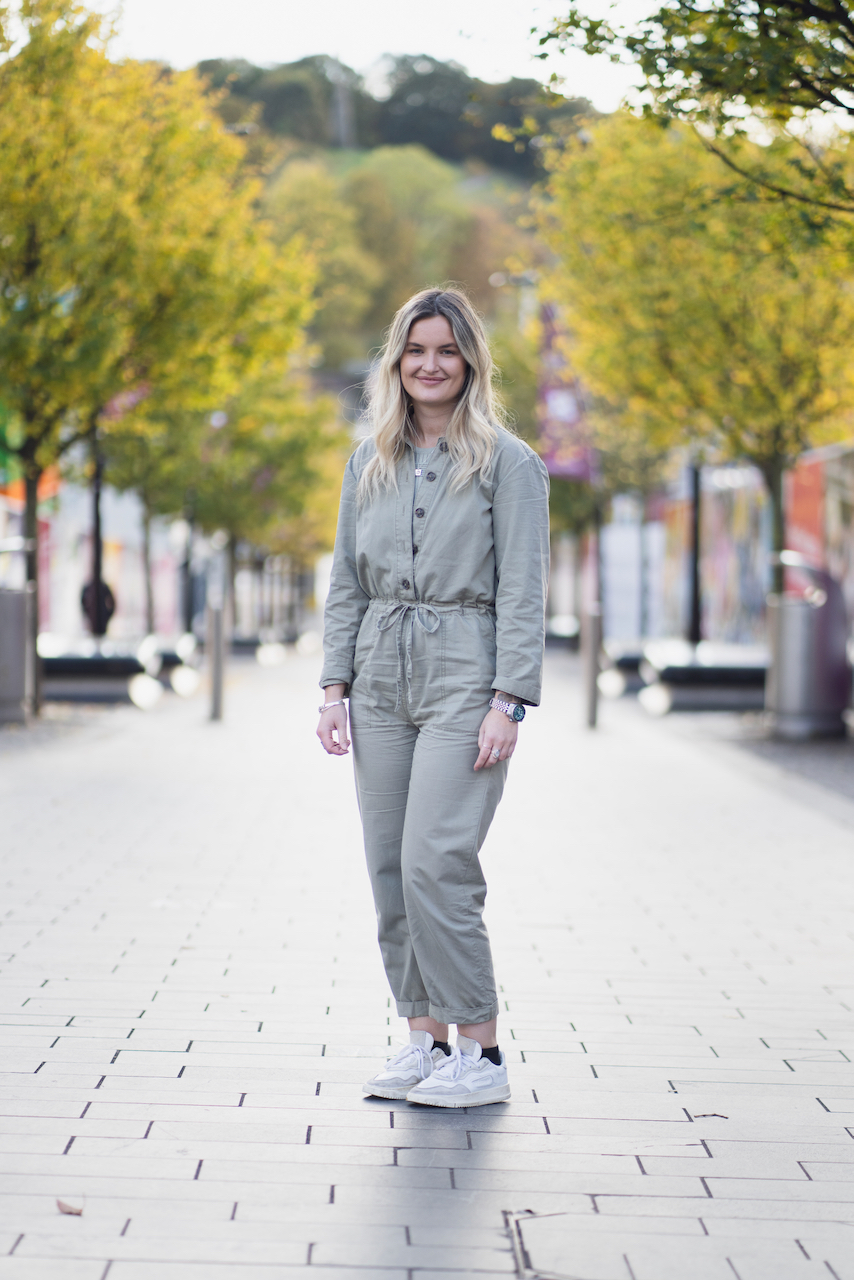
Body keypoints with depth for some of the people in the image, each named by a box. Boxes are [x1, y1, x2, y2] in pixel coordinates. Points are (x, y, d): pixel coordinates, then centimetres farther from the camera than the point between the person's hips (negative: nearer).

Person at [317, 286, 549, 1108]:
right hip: (382, 682, 6)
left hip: (464, 677, -6)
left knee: (435, 865, -13)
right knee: (390, 870, 5)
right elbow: (347, 582, 15)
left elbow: (522, 591, -7)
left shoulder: (506, 462, -3)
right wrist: (335, 685, 6)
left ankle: (481, 1054, -3)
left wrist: (509, 702, -14)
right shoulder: (369, 462, 13)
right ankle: (425, 1038, 15)